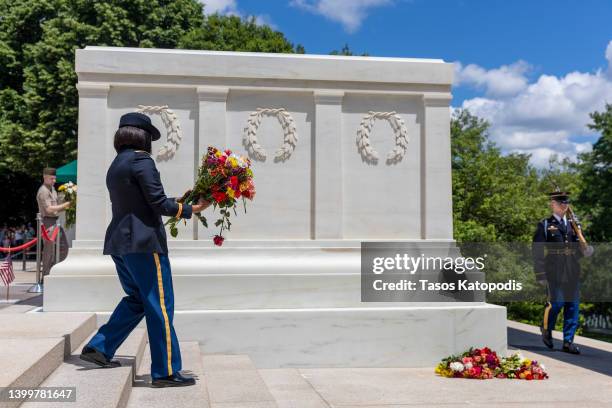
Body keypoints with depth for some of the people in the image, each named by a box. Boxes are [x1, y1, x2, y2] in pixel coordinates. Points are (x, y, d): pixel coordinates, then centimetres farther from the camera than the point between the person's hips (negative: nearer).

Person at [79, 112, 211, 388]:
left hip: (119, 241, 9)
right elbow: (158, 203, -15)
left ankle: (99, 348, 19)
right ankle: (166, 372, 0)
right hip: (144, 242, -9)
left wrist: (176, 205, 19)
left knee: (137, 299, 21)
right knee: (160, 305, -4)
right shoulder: (141, 160, -10)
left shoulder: (115, 166, 18)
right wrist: (191, 209, -3)